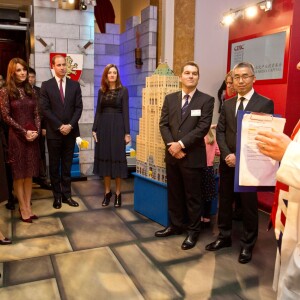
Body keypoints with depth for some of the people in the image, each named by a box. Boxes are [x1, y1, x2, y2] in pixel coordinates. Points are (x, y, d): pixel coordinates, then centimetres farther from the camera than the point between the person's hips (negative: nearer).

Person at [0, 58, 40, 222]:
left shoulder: (30, 91, 10)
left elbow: (36, 114, 9)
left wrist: (36, 131, -7)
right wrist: (24, 132, -12)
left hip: (32, 136, 4)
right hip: (16, 137, -4)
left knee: (29, 173, 6)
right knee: (19, 174, 3)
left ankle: (28, 206, 14)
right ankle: (23, 208, 12)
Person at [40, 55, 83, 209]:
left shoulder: (75, 85, 7)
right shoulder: (46, 85, 1)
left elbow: (78, 107, 1)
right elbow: (45, 109, -5)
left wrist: (70, 125, -11)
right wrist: (60, 126, -12)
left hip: (71, 131, 2)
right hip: (54, 132, -1)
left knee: (67, 166, 9)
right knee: (54, 166, 7)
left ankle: (66, 195, 17)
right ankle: (57, 196, 17)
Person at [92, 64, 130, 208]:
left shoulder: (123, 90, 0)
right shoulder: (101, 91, 10)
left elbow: (125, 112, -4)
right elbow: (98, 111, 10)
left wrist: (127, 132, -10)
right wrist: (95, 129, 3)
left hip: (117, 127, -3)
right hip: (103, 127, 3)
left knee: (117, 158, 1)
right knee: (105, 158, 6)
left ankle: (118, 193, 12)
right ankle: (107, 192, 18)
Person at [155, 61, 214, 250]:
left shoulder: (206, 100, -3)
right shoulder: (170, 99, 10)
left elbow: (203, 128, -13)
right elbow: (163, 125, 4)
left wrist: (181, 144, -17)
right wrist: (171, 145, -11)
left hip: (193, 156, -4)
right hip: (172, 154, 5)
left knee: (193, 196, 6)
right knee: (174, 193, 15)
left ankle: (193, 231, 21)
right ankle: (176, 225, 31)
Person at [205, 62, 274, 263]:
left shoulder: (265, 103, -5)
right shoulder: (228, 104, 10)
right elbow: (220, 131, 6)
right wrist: (227, 155, -10)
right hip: (228, 162, 5)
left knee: (249, 205, 7)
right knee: (225, 201, 14)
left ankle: (247, 244, 25)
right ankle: (224, 237, 31)